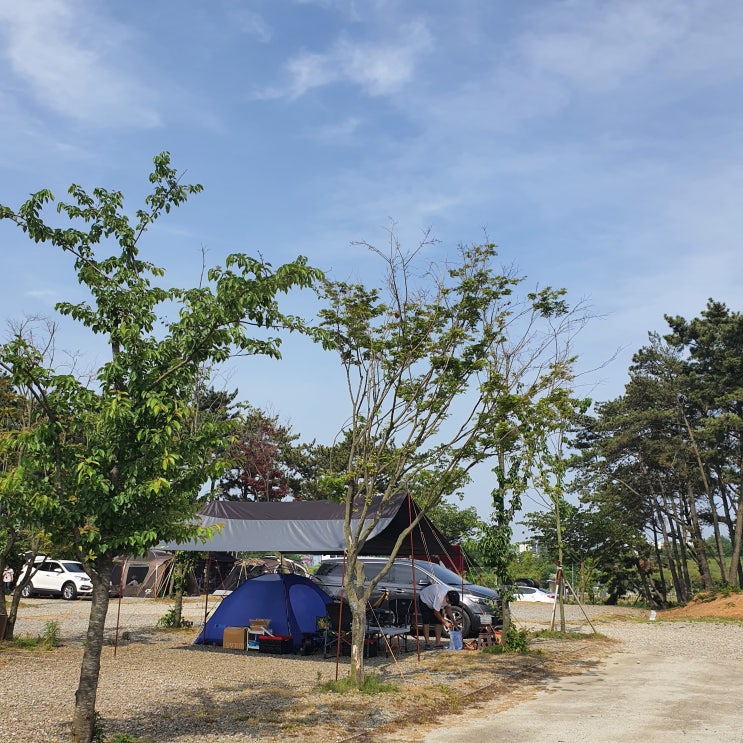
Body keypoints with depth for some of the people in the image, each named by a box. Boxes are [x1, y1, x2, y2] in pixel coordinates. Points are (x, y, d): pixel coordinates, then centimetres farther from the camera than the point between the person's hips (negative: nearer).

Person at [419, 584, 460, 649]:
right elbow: (436, 612, -34)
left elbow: (448, 607, -4)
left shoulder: (451, 596, -21)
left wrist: (453, 621, -12)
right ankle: (427, 643, -12)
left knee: (438, 621, -3)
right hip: (425, 600, -7)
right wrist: (445, 623, -28)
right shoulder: (440, 596, -43)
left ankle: (438, 643, -1)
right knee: (426, 622, -15)